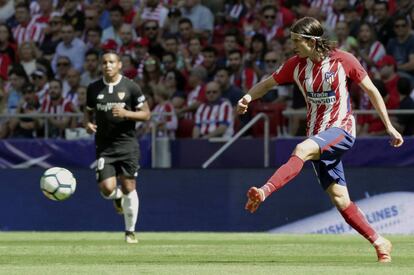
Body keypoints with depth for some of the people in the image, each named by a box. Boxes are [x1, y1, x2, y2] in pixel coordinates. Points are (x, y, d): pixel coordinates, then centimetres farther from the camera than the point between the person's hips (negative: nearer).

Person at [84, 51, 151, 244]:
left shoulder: (131, 87, -2)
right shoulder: (93, 88, 6)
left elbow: (146, 114, 0)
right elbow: (89, 111, 19)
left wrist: (126, 113, -17)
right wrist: (87, 123, -3)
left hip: (127, 143, -1)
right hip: (104, 146, 1)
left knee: (129, 188, -2)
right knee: (107, 189, -12)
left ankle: (130, 231, 12)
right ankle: (117, 197, 28)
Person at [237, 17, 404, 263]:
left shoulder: (343, 60, -7)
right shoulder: (296, 64, 4)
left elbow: (371, 90, 2)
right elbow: (268, 83, 15)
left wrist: (389, 126, 2)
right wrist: (248, 97, -6)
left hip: (342, 129, -5)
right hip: (318, 136, 5)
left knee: (302, 150, -34)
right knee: (340, 199, 0)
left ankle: (264, 192, -47)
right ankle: (379, 242, 11)